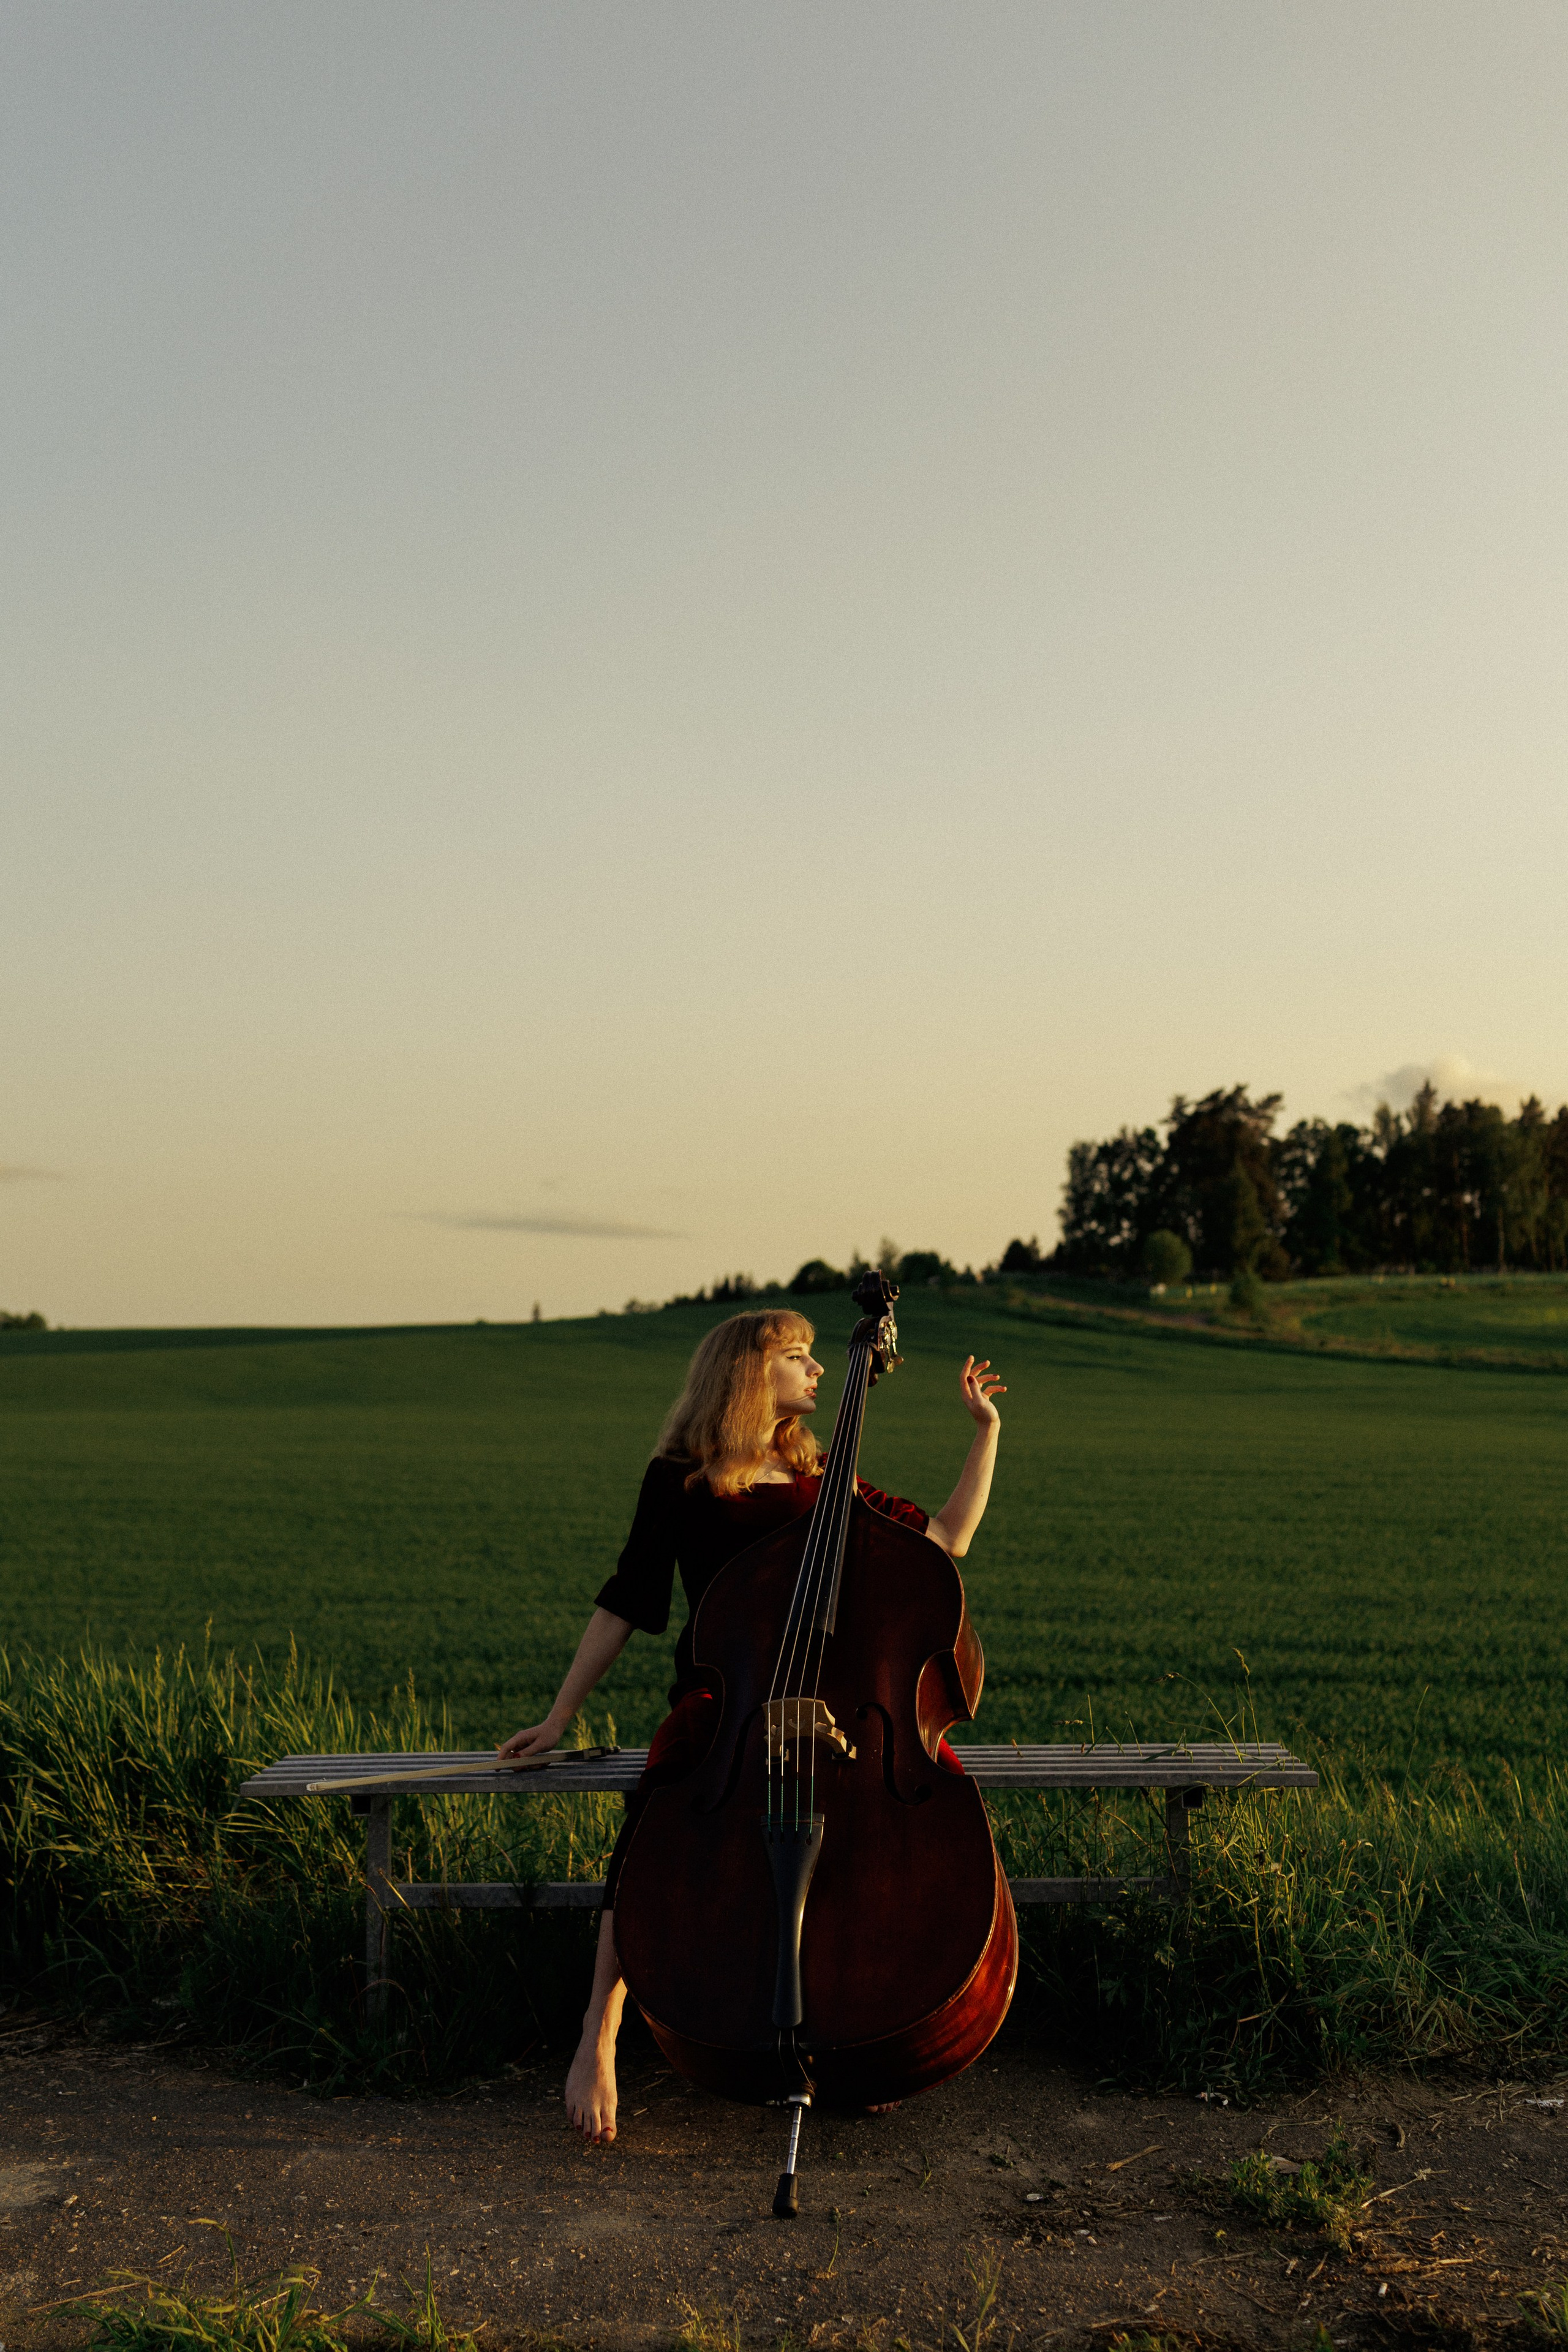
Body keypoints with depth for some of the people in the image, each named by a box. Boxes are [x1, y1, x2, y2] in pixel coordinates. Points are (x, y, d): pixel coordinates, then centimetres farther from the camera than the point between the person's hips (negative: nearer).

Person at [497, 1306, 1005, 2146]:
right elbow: (626, 1604, 12)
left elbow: (949, 1537, 21)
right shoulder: (680, 1480, 9)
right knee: (665, 1803, -38)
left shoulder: (819, 1484, 19)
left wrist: (986, 1429, 18)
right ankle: (599, 2036, -32)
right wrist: (558, 1717, 9)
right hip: (719, 1699, -3)